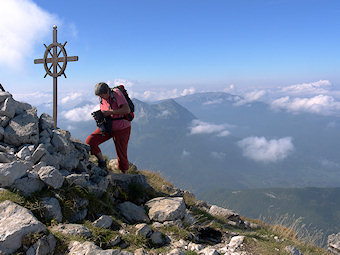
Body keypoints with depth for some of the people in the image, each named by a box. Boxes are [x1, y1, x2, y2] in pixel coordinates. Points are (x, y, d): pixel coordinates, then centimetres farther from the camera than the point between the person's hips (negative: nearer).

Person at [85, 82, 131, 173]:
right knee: (89, 141, -12)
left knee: (121, 155, 0)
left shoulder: (117, 93, -19)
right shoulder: (102, 99, 0)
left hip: (121, 128, -6)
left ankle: (123, 174, 24)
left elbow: (127, 110, -30)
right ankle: (102, 162, 3)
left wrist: (110, 112, -30)